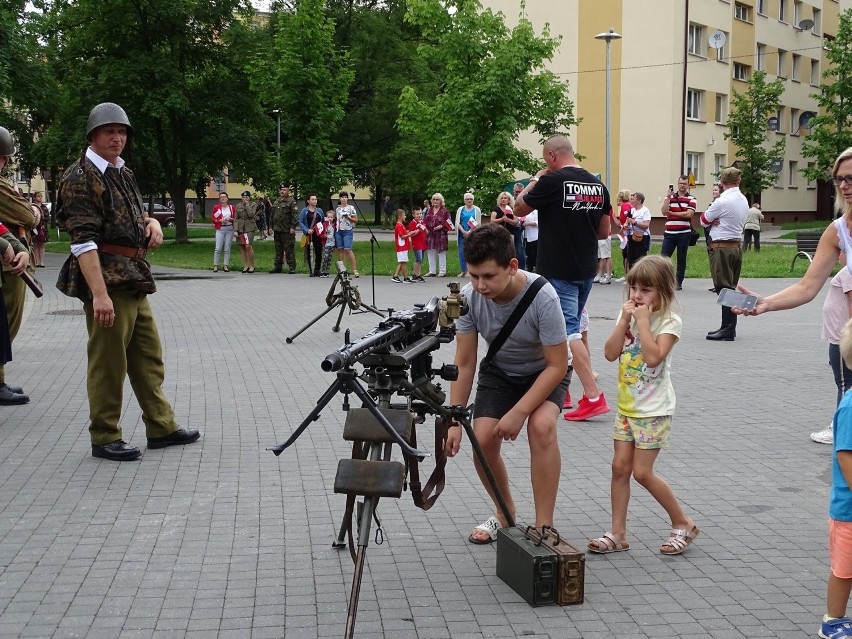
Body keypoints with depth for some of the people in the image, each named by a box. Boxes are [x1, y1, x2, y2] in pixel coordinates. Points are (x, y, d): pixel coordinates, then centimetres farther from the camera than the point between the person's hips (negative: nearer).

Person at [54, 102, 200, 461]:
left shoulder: (123, 173, 16)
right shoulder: (80, 178, -10)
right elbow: (83, 240, -19)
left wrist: (152, 223, 7)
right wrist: (99, 293, -27)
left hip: (134, 278, 9)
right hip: (106, 278, -9)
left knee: (148, 356, 13)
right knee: (107, 362, -2)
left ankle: (161, 427, 22)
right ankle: (104, 439, 8)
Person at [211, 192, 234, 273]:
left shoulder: (231, 207, 9)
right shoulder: (216, 207, 4)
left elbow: (235, 218, 15)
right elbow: (212, 219, 4)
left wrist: (231, 219, -6)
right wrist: (220, 220, -11)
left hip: (229, 229, 2)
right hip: (220, 229, -2)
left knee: (227, 248, 3)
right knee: (218, 248, -9)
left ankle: (226, 265, 8)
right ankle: (215, 265, -4)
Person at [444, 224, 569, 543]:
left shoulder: (542, 297, -35)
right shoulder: (469, 297, -24)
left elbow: (557, 365, -25)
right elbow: (464, 364, -14)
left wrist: (518, 412, -29)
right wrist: (454, 422, -17)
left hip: (545, 371, -3)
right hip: (498, 370, 3)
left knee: (541, 427, -30)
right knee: (482, 440, -13)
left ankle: (544, 527, -18)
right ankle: (505, 514, 15)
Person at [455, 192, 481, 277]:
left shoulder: (476, 209, 6)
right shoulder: (460, 209, 12)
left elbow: (478, 223, -1)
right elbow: (457, 222, 5)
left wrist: (469, 232, -12)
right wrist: (464, 231, -10)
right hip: (462, 234, 2)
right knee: (461, 252, 0)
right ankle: (463, 271, 7)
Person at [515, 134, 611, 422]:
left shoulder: (552, 181, -14)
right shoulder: (598, 185, 7)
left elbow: (519, 208, 0)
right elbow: (604, 231, 13)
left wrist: (535, 181, 13)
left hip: (559, 271, -7)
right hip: (586, 269, 8)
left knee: (568, 331, -7)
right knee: (572, 326, 18)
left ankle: (593, 396, -14)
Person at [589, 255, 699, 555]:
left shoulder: (669, 322, -12)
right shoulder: (628, 315, 6)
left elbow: (653, 357, -27)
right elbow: (610, 353, -3)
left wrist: (643, 321, -22)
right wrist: (625, 321, -11)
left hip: (654, 410, -6)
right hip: (627, 406, 6)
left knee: (642, 472, -4)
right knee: (620, 467, 5)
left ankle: (683, 524, 14)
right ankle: (618, 533, 13)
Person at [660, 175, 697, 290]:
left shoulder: (691, 199, 2)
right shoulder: (670, 197, 10)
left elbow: (689, 214, -13)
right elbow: (664, 212, -4)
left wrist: (672, 213, -8)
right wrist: (669, 197, -11)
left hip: (684, 233, -2)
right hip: (669, 233, 2)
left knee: (681, 259, 5)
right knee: (663, 257, -3)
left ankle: (679, 282, 11)